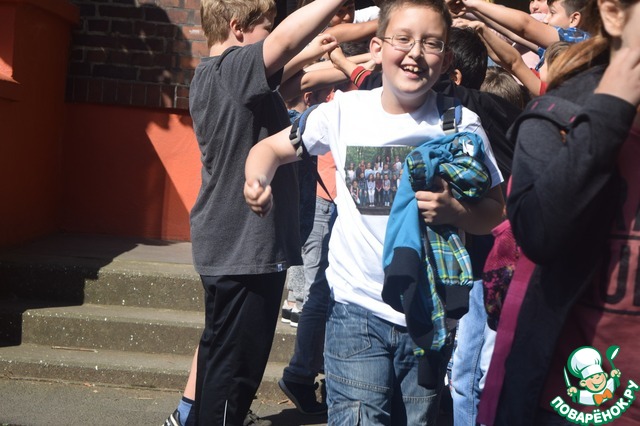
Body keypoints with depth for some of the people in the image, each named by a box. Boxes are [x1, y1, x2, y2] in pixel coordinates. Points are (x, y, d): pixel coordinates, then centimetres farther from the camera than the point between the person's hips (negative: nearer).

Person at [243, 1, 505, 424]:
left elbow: (494, 210, 0)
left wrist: (454, 211, -21)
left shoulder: (461, 124, -6)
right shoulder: (345, 110, -4)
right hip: (358, 309, -1)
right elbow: (272, 148, 6)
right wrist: (259, 182, -16)